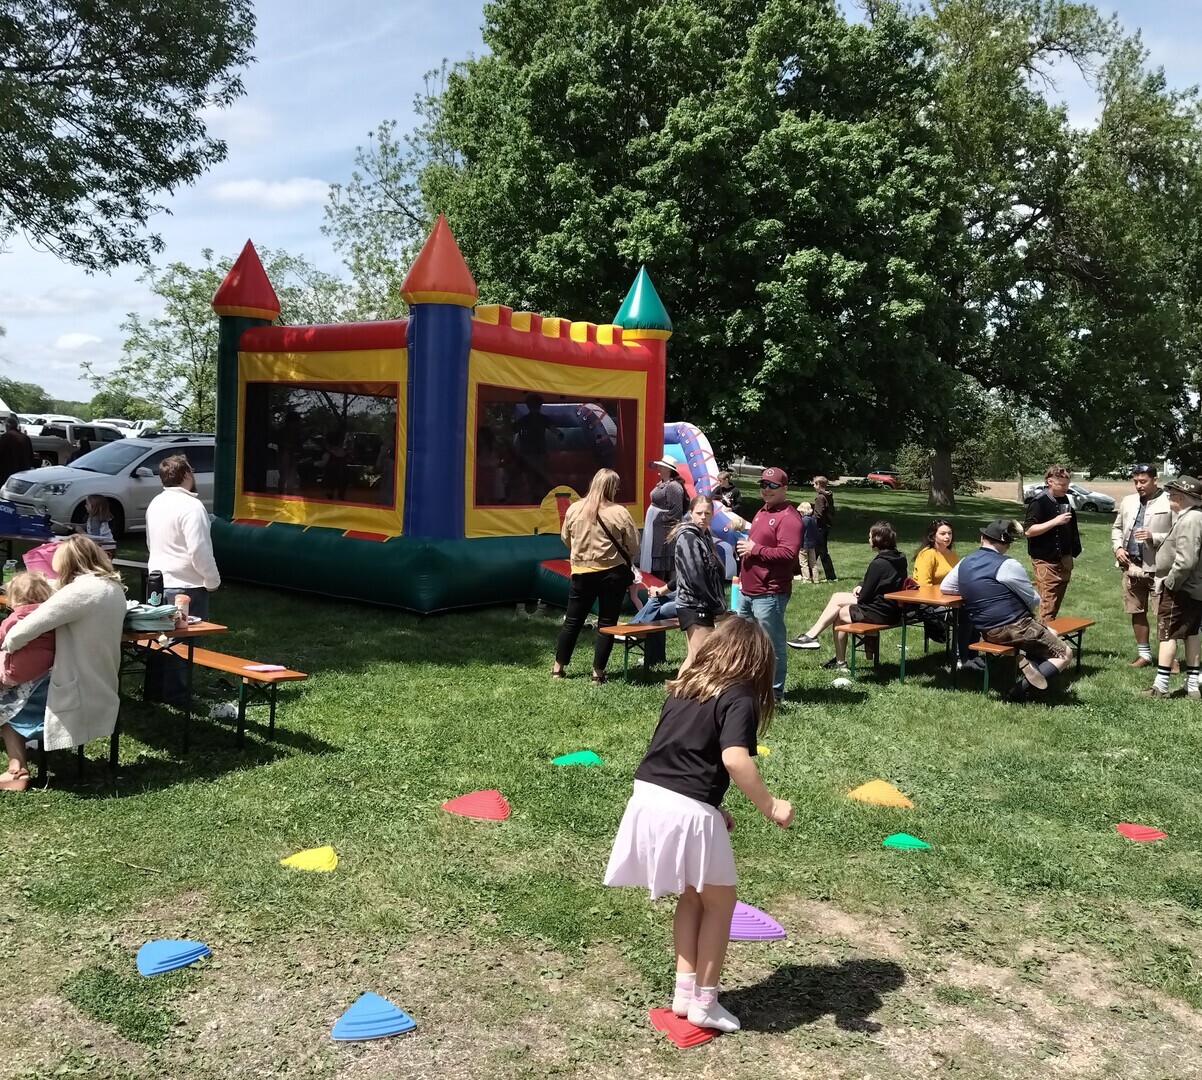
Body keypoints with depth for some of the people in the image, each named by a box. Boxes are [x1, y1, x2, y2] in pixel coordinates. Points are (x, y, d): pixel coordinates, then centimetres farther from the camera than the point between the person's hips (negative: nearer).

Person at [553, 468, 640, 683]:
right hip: (612, 573, -3)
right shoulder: (620, 513, -12)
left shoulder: (574, 509, -3)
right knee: (607, 623, 7)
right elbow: (633, 548, -6)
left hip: (582, 572, 3)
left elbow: (565, 538, 9)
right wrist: (624, 562, 14)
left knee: (572, 620, 15)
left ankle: (558, 667, 23)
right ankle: (598, 672, 9)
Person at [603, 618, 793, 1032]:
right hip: (688, 811, -6)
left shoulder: (682, 690, 18)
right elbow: (734, 758, -21)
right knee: (720, 902, 16)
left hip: (648, 797, 7)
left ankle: (684, 991, 27)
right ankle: (703, 1003, 21)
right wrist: (769, 806, -12)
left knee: (690, 897, 26)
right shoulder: (739, 698, -4)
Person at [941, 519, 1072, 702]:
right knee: (1064, 654, 6)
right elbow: (1033, 600, -3)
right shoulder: (1008, 565, -13)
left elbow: (944, 587, 19)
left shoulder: (964, 563, 5)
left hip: (986, 631, 8)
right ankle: (1022, 689, -12)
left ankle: (1027, 662, -1)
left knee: (1050, 634, 28)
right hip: (1014, 628, -8)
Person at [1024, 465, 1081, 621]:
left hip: (1064, 560, 7)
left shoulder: (1064, 500, 10)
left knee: (1057, 604, 11)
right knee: (1048, 605, -10)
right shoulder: (1039, 502, -12)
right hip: (1045, 562, -7)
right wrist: (1055, 521, -23)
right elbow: (1028, 530, -19)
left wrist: (1072, 552, 16)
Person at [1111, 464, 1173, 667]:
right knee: (1137, 612, 13)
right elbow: (1117, 527, 20)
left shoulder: (1170, 502, -8)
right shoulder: (1128, 502, 10)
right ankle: (1144, 654, 25)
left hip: (1158, 568, -6)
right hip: (1131, 565, 6)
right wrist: (1118, 547, 3)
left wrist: (1154, 537, -21)